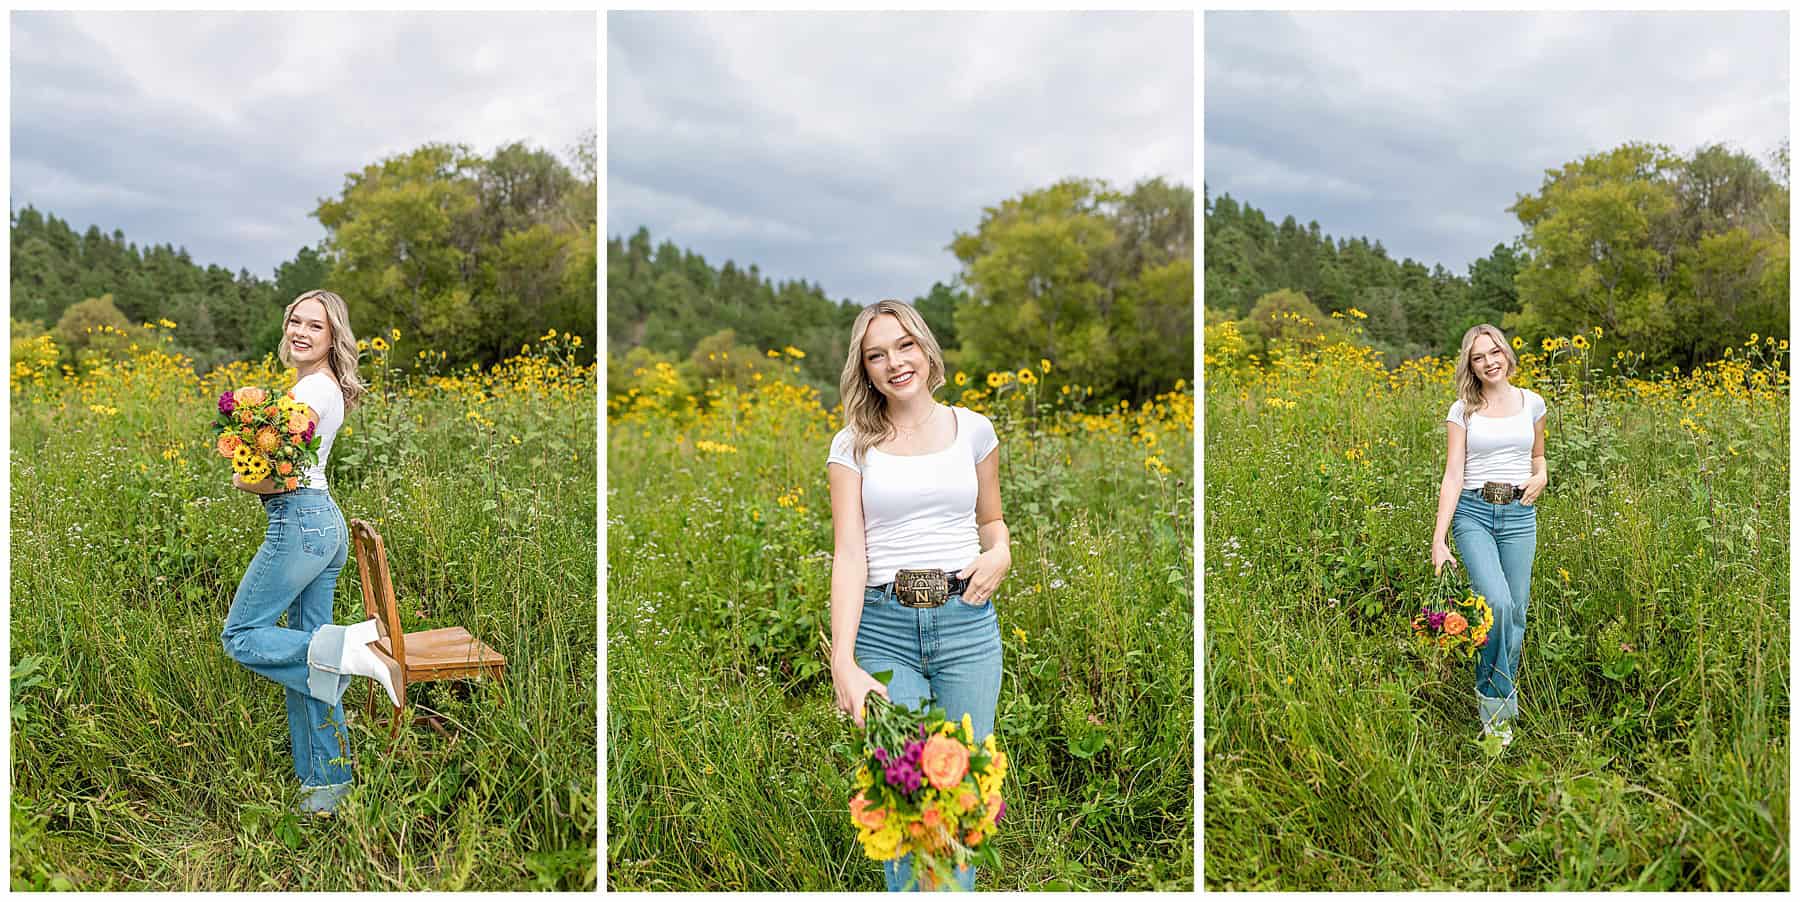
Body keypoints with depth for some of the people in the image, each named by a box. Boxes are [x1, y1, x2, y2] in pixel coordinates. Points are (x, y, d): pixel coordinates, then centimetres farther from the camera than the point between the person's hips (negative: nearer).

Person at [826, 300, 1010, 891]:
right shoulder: (853, 445, 3)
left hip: (966, 622, 1)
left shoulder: (972, 428, 9)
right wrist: (843, 661, -17)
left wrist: (1000, 552, -3)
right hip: (883, 627, -1)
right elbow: (848, 555, -6)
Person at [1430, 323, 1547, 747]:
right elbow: (1453, 476, -4)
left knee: (1516, 614, 1)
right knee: (1497, 602, -21)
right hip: (1473, 512, -3)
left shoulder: (1531, 403, 9)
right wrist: (1439, 539, -11)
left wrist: (1541, 478, -1)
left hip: (1519, 515, 3)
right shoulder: (1462, 411, 2)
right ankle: (1495, 702, -4)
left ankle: (1501, 698, 20)